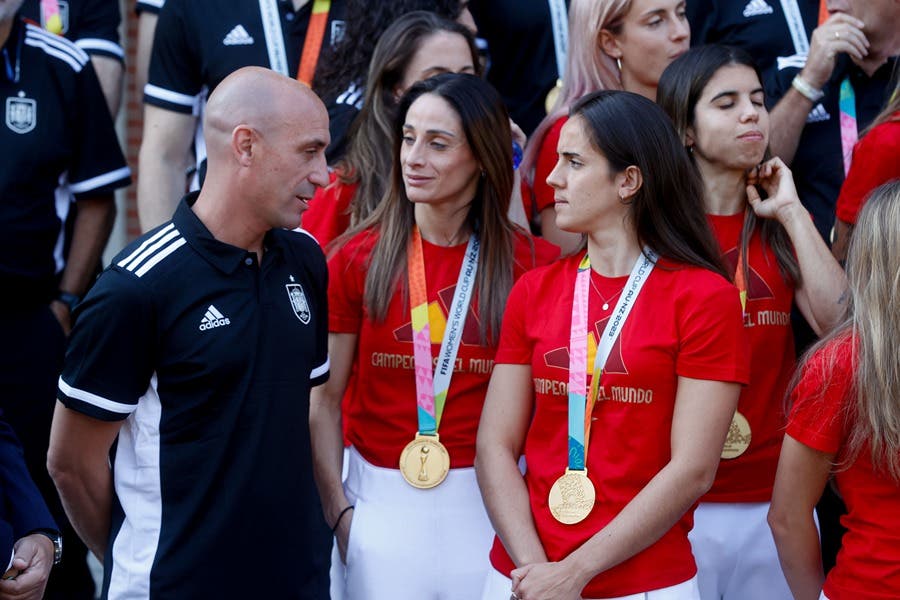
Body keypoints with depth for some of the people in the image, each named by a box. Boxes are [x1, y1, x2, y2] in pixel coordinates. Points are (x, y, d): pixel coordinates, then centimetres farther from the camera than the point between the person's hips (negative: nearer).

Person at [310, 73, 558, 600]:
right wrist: (337, 507, -4)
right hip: (382, 497, 0)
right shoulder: (358, 258, -2)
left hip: (489, 498, 0)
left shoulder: (532, 263, -3)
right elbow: (324, 399, 1)